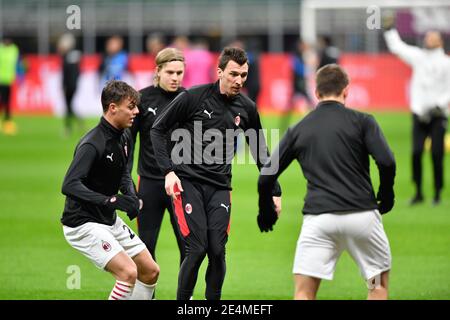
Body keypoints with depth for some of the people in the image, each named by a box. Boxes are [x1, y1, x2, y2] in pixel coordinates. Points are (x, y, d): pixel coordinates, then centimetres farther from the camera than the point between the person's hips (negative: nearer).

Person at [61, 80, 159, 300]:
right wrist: (111, 201, -41)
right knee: (128, 272, -23)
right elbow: (69, 185, -34)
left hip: (109, 220, 10)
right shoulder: (92, 144, -24)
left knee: (150, 271, 9)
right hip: (83, 224, -10)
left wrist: (131, 196, -3)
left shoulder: (123, 138, 4)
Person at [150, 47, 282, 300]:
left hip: (220, 186, 4)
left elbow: (260, 153, 17)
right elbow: (158, 130, -1)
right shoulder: (193, 97, -8)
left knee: (217, 251, -5)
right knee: (197, 249, -12)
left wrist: (274, 191, 15)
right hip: (187, 182, -4)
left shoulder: (247, 108, 4)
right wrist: (169, 171, -10)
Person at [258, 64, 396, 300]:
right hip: (362, 215, -1)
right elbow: (387, 163, -10)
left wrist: (266, 212, 27)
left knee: (304, 292, 2)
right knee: (379, 284, 17)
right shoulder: (361, 121, 3)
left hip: (318, 217, 1)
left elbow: (266, 178, 11)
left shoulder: (298, 130, 11)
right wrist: (385, 196, 8)